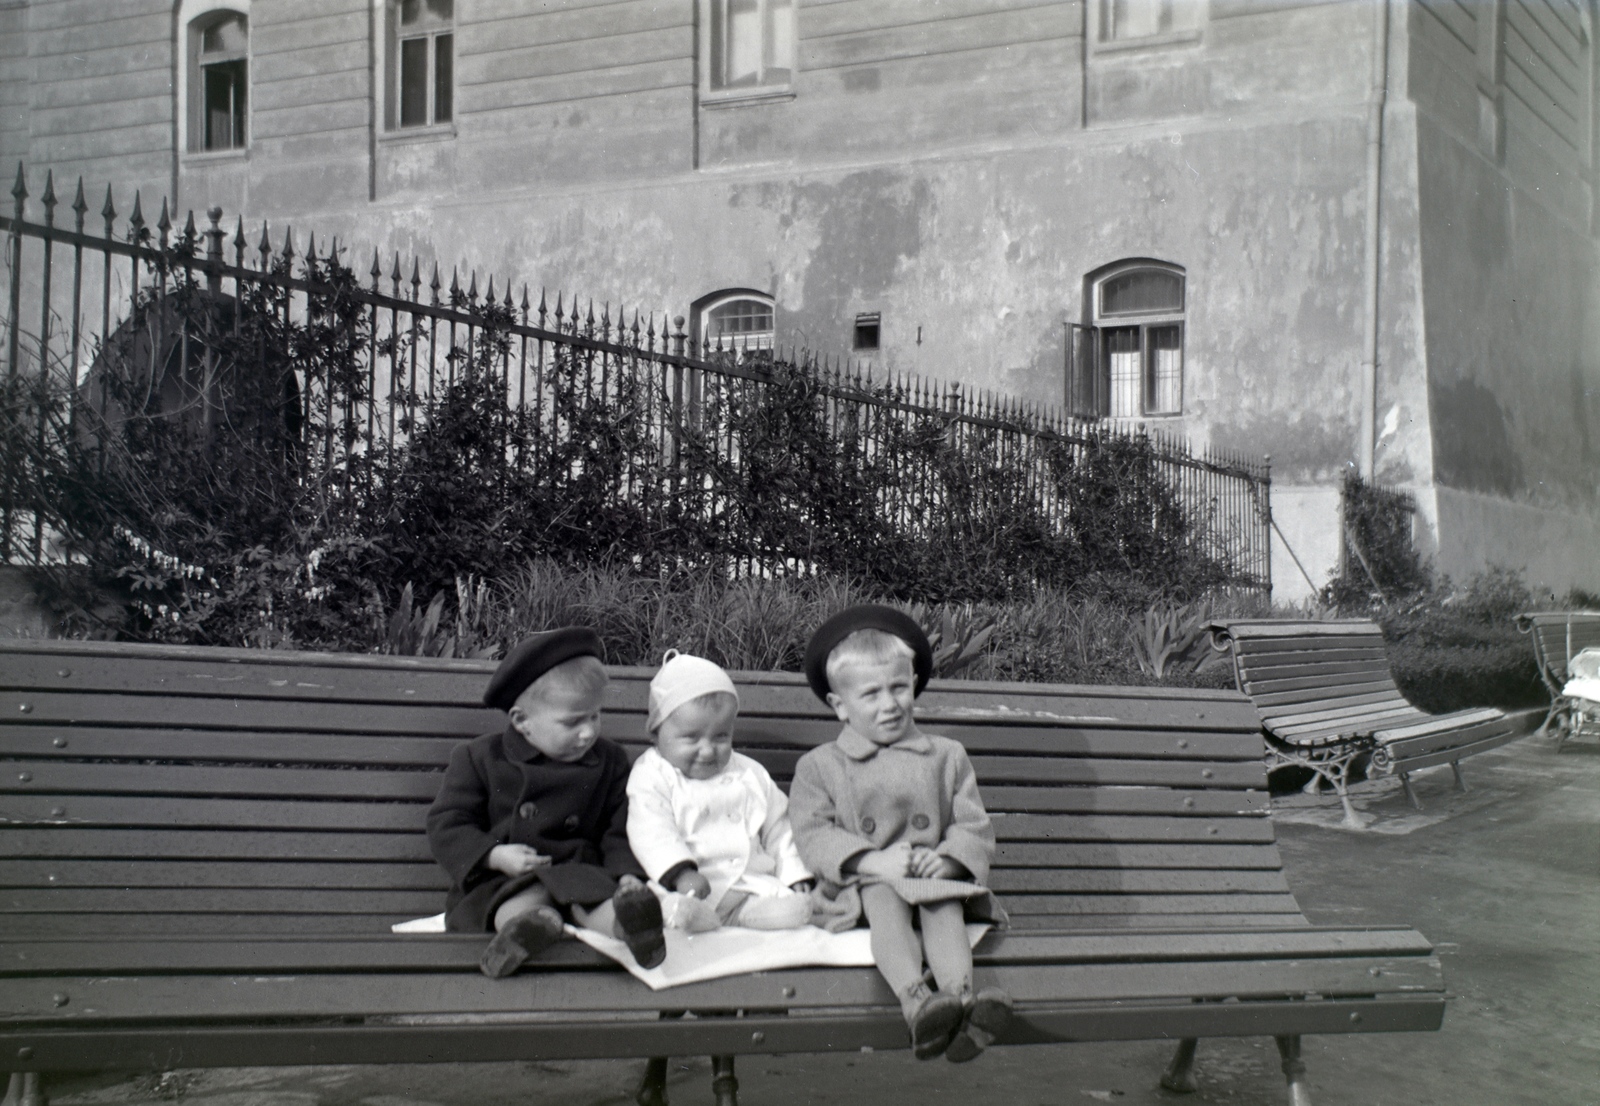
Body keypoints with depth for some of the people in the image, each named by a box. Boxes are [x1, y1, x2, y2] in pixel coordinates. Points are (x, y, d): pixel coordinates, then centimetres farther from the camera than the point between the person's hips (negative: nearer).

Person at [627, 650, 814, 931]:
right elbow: (651, 833, -10)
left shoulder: (750, 774, 20)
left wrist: (796, 876, 11)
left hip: (753, 885, 4)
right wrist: (681, 873, -26)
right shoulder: (653, 776, 5)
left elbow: (778, 828, 25)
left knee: (795, 908, -26)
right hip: (690, 888, -4)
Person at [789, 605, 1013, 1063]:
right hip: (864, 882, -2)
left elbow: (975, 827, 11)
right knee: (884, 899, -36)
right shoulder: (820, 766, 11)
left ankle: (960, 992, -58)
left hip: (933, 875, 2)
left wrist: (947, 860, -13)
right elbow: (813, 835, -1)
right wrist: (874, 861, -17)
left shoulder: (946, 757, 17)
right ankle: (915, 998, -60)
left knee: (944, 902, -33)